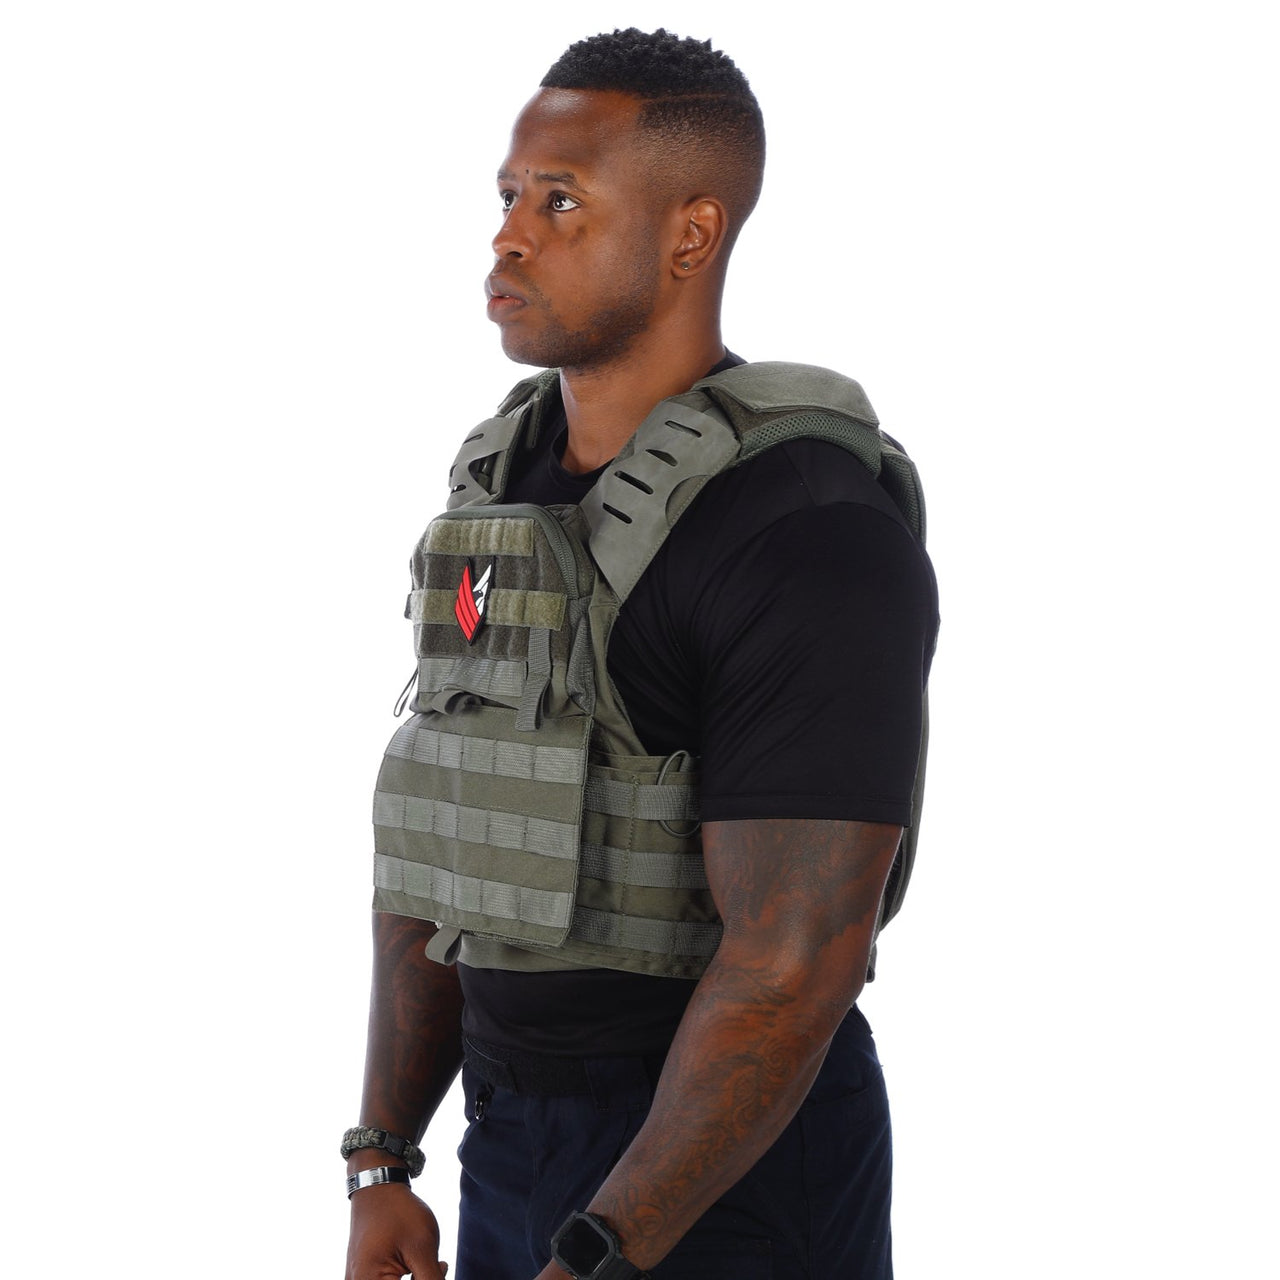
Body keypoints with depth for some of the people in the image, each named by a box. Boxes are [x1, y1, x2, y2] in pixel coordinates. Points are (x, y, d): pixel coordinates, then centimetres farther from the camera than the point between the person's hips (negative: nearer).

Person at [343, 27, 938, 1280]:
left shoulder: (813, 544, -20)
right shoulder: (499, 490, 6)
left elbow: (793, 966, -23)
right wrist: (379, 1170, 5)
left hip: (727, 1179, -7)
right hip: (516, 1154, 7)